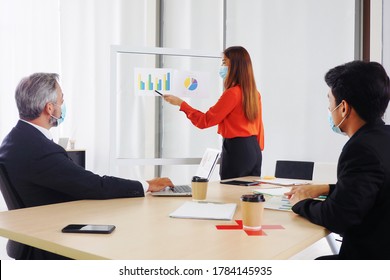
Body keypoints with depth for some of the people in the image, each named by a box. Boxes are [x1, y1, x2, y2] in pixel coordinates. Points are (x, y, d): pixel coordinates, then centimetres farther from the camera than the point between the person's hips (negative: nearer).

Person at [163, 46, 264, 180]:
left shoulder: (232, 93, -15)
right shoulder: (254, 93, 9)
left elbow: (205, 121, -13)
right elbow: (258, 125, 14)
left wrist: (180, 103, -7)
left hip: (236, 150, -8)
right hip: (254, 149, 9)